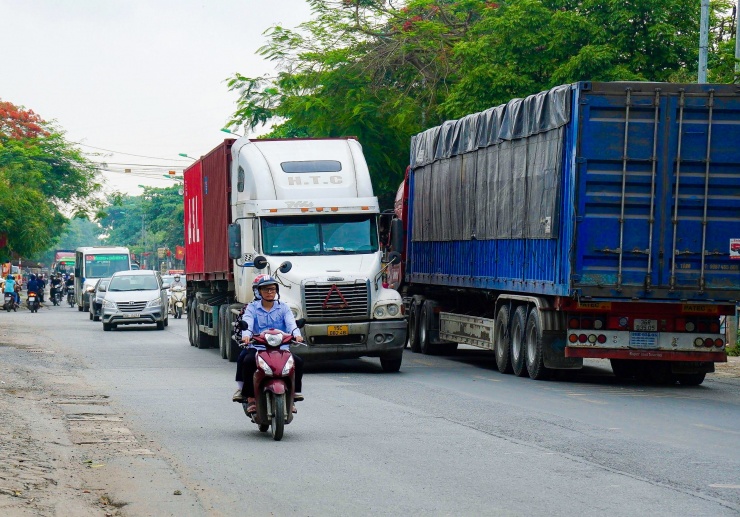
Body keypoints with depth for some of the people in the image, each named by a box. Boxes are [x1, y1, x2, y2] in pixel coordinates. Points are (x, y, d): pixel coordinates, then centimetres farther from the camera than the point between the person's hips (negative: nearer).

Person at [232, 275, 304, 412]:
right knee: (247, 360, -32)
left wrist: (296, 334, -27)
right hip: (257, 347, -1)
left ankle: (294, 392, -6)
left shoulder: (283, 308, 13)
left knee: (298, 362, -23)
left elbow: (291, 322, -4)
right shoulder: (252, 308, 9)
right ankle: (250, 398, -23)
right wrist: (246, 335, -31)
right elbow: (247, 323, -9)